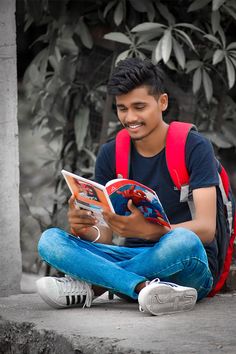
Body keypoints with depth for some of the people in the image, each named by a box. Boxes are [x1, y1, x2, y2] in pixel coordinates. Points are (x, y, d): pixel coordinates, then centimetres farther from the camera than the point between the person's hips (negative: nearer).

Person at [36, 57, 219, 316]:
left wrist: (147, 229, -34)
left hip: (186, 268, -4)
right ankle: (144, 288, -35)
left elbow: (206, 228, -16)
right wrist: (87, 230, -21)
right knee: (50, 240, -17)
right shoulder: (110, 155, 8)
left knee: (184, 242, -40)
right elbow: (106, 236, 5)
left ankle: (91, 286, -22)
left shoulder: (194, 147, -6)